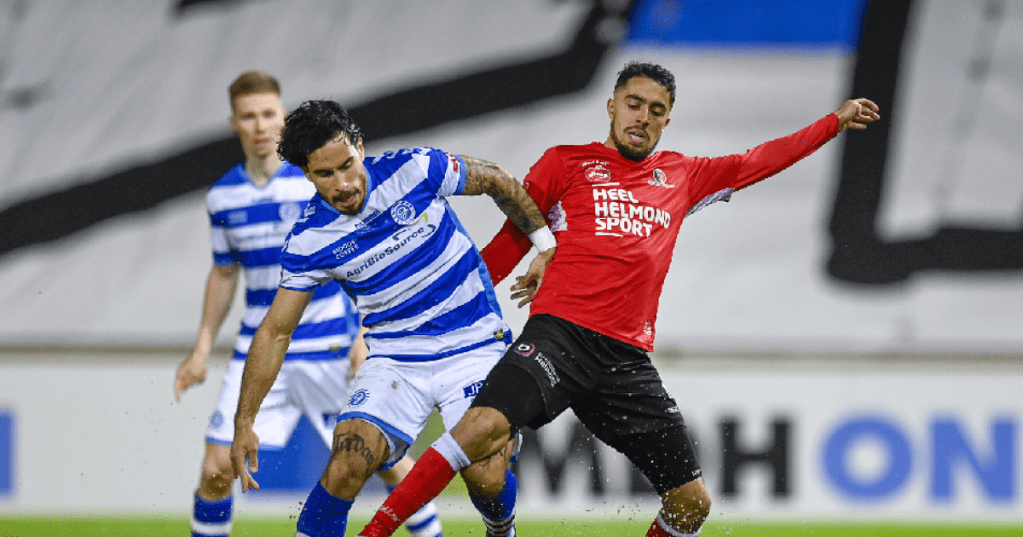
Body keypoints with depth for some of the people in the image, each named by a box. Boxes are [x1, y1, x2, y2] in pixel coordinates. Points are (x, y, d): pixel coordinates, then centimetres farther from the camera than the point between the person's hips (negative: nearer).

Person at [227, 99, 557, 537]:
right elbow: (275, 332, -3)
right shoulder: (309, 241, -10)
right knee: (346, 465, -23)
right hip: (395, 361, 1)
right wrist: (244, 422, -8)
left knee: (486, 479, -15)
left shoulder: (414, 169, -14)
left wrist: (546, 245, 11)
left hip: (473, 348, -1)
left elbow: (496, 181, 4)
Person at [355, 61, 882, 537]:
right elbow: (511, 242, 15)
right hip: (559, 336, -5)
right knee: (484, 427, -32)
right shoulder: (566, 163, 12)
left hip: (628, 358, 5)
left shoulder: (681, 176, 22)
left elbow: (758, 162, 32)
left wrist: (834, 123, 32)